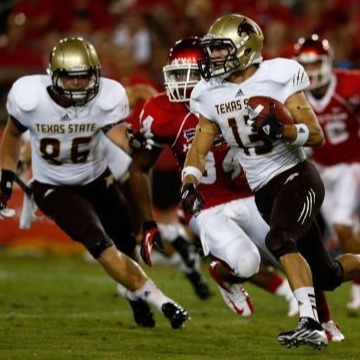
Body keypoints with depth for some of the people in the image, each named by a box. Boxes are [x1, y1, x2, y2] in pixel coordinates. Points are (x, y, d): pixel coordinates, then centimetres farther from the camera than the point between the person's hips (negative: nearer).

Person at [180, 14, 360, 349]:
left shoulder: (277, 78, -11)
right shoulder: (211, 95, 5)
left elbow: (316, 135, -13)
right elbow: (198, 150, 8)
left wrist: (282, 130, -32)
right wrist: (189, 185, -11)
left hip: (296, 175, -6)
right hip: (263, 191, 6)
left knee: (280, 240, -31)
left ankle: (310, 324, -32)